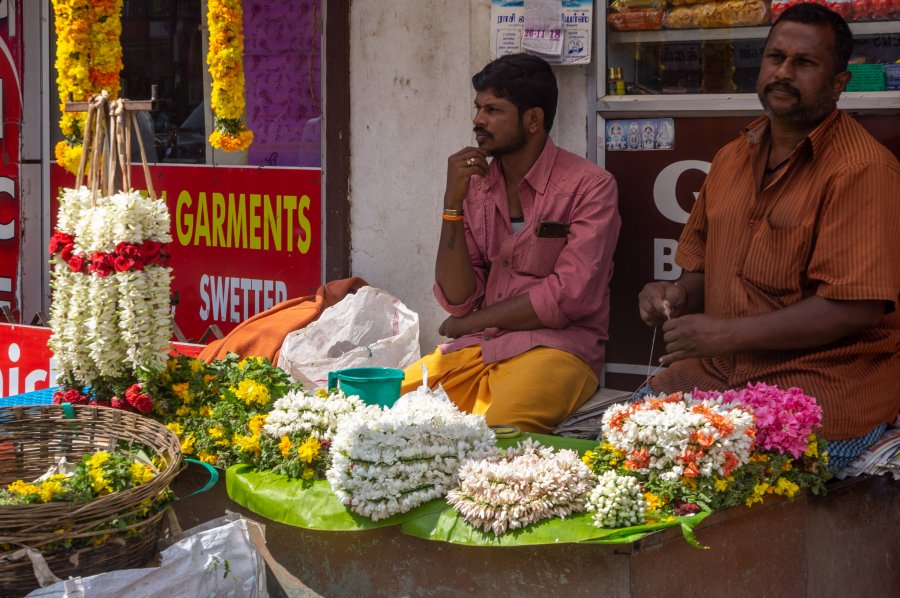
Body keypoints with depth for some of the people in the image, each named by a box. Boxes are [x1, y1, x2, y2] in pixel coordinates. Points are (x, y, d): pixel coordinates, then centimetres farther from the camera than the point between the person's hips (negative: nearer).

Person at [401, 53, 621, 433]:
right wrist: (453, 201, -8)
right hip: (478, 350, 5)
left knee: (499, 427, -33)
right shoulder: (475, 184, 10)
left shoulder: (589, 186, -5)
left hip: (556, 348, -5)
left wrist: (470, 323, -3)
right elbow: (457, 299, 3)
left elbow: (568, 298, -13)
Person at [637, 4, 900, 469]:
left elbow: (856, 306, -18)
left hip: (828, 375, -7)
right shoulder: (731, 159, 17)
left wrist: (730, 333, -18)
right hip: (720, 369, 7)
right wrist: (678, 294, 2)